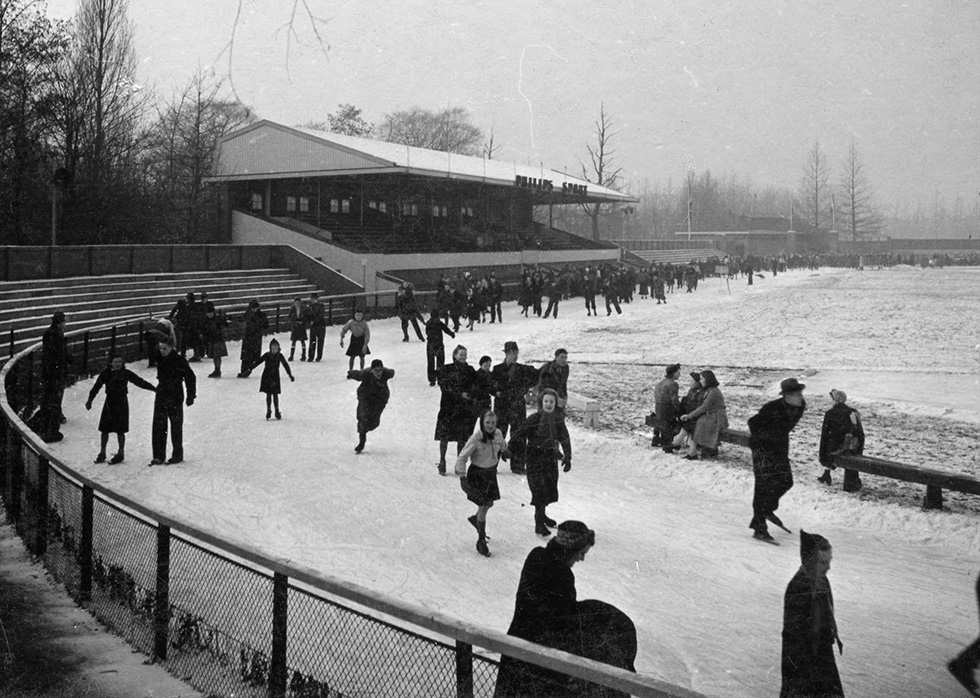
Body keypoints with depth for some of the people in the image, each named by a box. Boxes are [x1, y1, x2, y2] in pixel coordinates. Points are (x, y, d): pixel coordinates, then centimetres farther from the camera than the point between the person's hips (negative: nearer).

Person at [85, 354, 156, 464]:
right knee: (104, 429, 6)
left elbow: (139, 381, -5)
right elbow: (96, 387, 4)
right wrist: (90, 399, -3)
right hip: (109, 403, 3)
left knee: (120, 430, -1)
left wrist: (153, 388, -11)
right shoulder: (106, 374, 1)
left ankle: (121, 453, 12)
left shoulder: (126, 373, -4)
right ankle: (102, 453, 20)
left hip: (121, 403, -3)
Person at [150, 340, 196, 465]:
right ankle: (158, 456, 8)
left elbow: (190, 377, -8)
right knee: (158, 426, 3)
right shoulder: (160, 359, 3)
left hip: (176, 397, -5)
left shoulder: (179, 360, -13)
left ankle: (177, 455, 13)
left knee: (176, 426, 3)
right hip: (161, 396, 5)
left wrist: (191, 395, -8)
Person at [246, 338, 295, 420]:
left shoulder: (280, 356, -4)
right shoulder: (267, 355, -7)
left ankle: (277, 411, 8)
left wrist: (290, 375, -1)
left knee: (275, 394, 1)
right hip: (267, 377, 0)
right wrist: (250, 369, -7)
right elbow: (258, 361, -3)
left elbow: (285, 365, 1)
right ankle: (268, 410, 9)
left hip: (275, 377, 1)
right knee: (268, 394, 0)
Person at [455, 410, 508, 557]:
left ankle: (475, 519, 53)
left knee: (489, 504, 20)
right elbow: (462, 457, -22)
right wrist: (462, 476, -30)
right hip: (477, 474, -6)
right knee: (483, 506, -3)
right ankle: (481, 541, 13)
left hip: (491, 472, 6)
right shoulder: (476, 438, -26)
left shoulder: (497, 434, -10)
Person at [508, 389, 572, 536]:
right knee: (539, 489, -9)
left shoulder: (557, 419, -1)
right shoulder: (534, 419, -17)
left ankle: (542, 515, 39)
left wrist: (567, 458, 2)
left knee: (550, 487, 16)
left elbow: (565, 439, 6)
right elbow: (519, 434, -16)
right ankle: (539, 524, 0)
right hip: (535, 457, -6)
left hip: (550, 456, 6)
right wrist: (510, 449, -22)